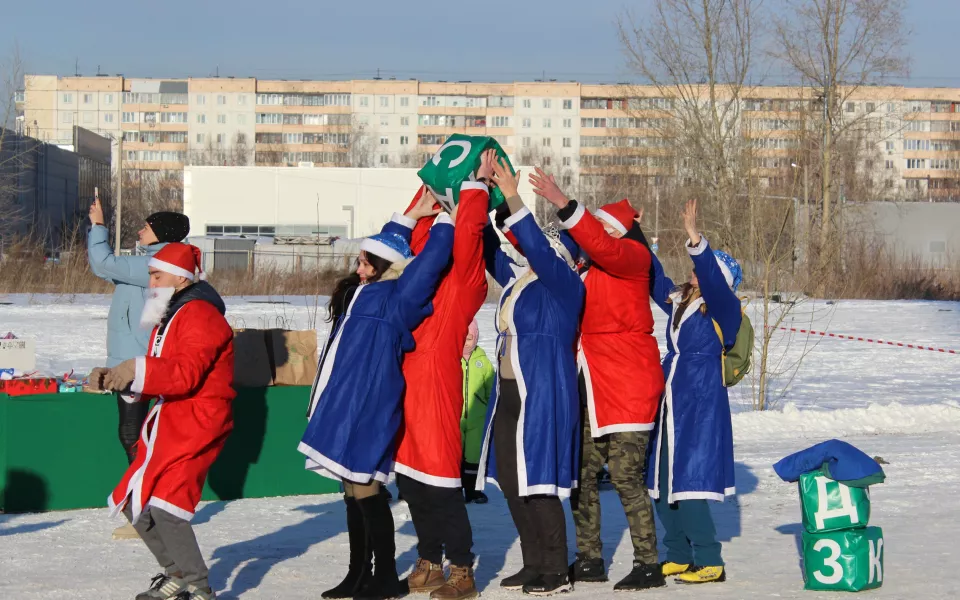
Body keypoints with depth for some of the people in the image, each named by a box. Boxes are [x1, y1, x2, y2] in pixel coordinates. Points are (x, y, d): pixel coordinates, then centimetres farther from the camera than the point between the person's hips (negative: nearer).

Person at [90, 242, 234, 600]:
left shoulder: (199, 315, -12)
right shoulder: (169, 318, 20)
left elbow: (186, 373, -24)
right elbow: (160, 375, 18)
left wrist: (137, 370, -29)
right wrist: (115, 379, 3)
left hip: (197, 422, -11)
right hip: (168, 422, 11)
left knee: (162, 503, -20)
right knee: (134, 503, 10)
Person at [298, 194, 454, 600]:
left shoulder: (393, 299, -6)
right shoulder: (360, 293, 19)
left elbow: (430, 262, -13)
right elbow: (385, 243, 33)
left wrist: (444, 221, 0)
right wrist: (412, 215, 33)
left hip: (368, 409, -9)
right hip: (345, 406, 9)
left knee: (364, 490, -8)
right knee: (353, 493, 12)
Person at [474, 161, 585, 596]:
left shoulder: (566, 283, -7)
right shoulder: (518, 280, 15)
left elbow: (536, 245, -22)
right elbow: (489, 249, 17)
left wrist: (513, 200, -26)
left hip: (543, 396, -8)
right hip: (509, 395, 8)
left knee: (538, 483, -7)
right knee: (510, 482, 10)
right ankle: (534, 565, 20)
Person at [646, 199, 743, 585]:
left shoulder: (722, 308, -10)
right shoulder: (678, 301, 10)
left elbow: (712, 280, -28)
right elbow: (653, 277, 22)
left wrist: (695, 241, -40)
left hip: (701, 406, -8)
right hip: (669, 404, 8)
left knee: (687, 486, -11)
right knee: (663, 485, 10)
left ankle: (709, 563, -2)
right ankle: (679, 556, 23)